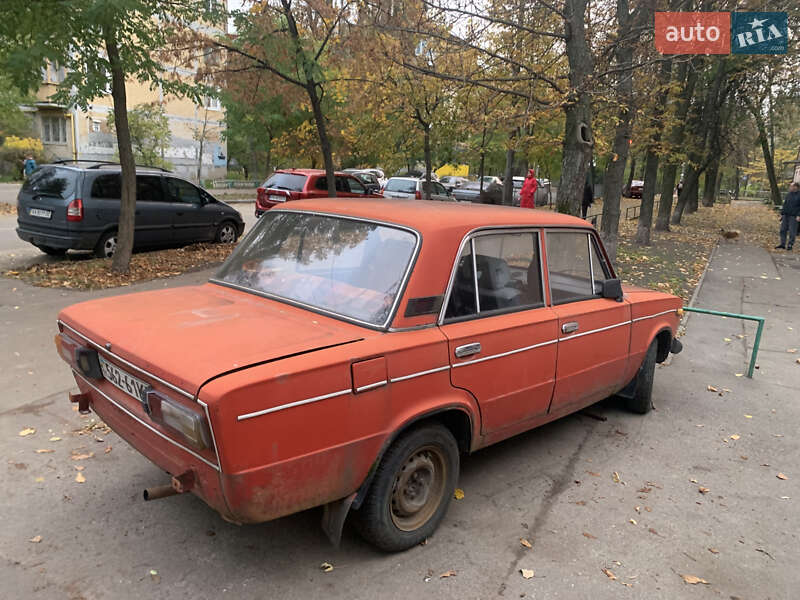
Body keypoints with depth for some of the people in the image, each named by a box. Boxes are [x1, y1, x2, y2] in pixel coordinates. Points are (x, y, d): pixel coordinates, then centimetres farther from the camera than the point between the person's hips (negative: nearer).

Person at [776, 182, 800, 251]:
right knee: (783, 230, 7)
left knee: (792, 231, -1)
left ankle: (790, 245, 8)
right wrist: (782, 213, 13)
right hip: (786, 215, 6)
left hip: (794, 216, -6)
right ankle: (782, 244, 16)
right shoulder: (789, 194, 11)